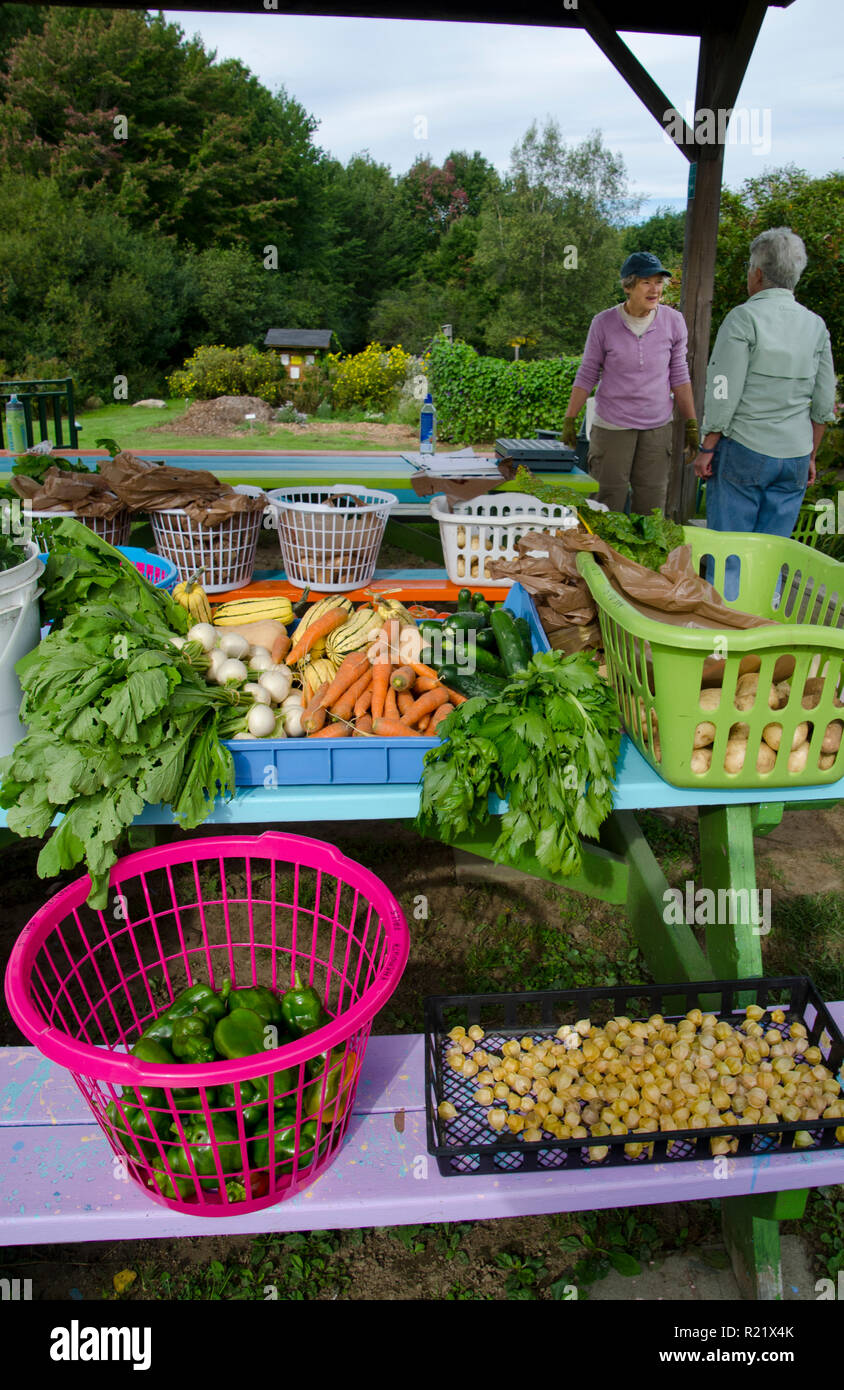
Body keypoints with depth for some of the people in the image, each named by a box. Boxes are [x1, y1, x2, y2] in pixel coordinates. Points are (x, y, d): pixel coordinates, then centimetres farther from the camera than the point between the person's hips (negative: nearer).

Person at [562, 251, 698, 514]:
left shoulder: (673, 322, 0)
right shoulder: (604, 323, -5)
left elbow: (679, 376, 8)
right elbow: (587, 375, 3)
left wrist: (691, 424, 7)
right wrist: (569, 420, 0)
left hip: (658, 426, 2)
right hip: (611, 426, -2)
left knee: (651, 507, 4)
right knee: (608, 507, -1)